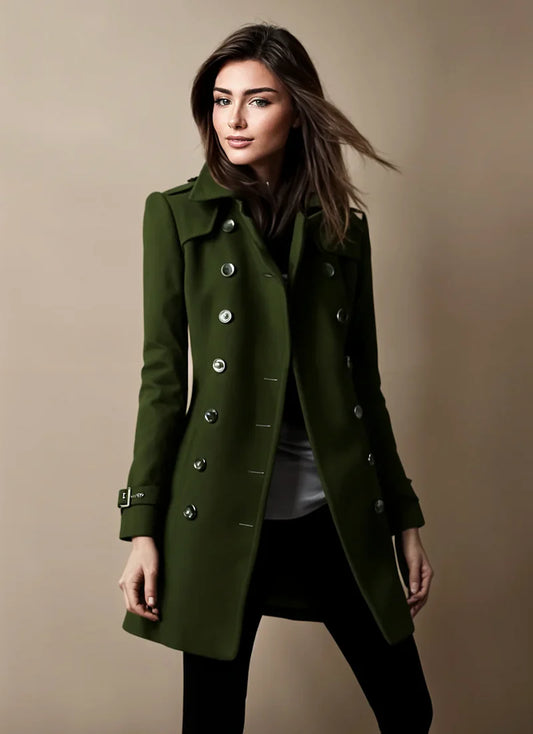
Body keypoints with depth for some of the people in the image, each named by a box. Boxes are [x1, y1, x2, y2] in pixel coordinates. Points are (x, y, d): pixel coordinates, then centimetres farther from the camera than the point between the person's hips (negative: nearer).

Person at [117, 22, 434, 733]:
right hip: (224, 509, -2)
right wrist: (143, 527, -6)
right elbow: (163, 376, -1)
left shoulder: (343, 224, 8)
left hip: (338, 511, 3)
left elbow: (364, 379, 11)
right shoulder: (177, 214, 1)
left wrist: (404, 517, 11)